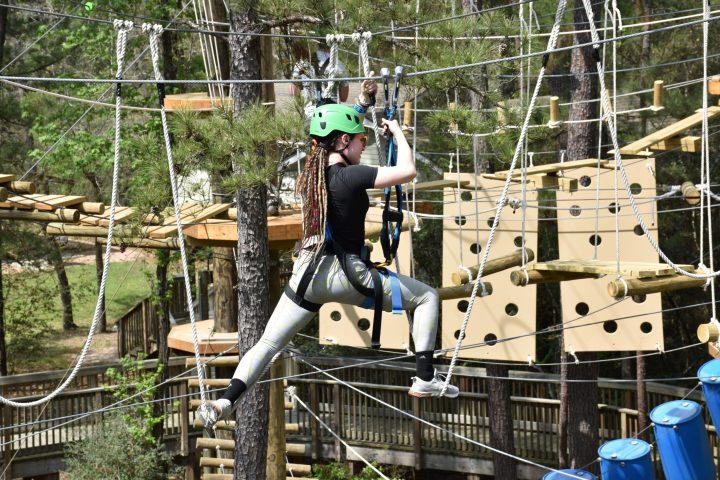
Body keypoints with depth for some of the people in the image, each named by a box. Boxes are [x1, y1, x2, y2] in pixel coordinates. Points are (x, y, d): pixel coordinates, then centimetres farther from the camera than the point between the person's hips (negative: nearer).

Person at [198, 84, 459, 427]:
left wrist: (362, 103, 34)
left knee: (267, 344, 7)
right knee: (427, 297, 10)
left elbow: (337, 130, 29)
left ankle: (226, 401, -12)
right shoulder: (349, 176, -13)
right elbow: (407, 171, -19)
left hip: (308, 271, 6)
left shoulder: (312, 173, 9)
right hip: (345, 273, -6)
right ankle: (425, 379, 3)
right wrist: (397, 132, -3)